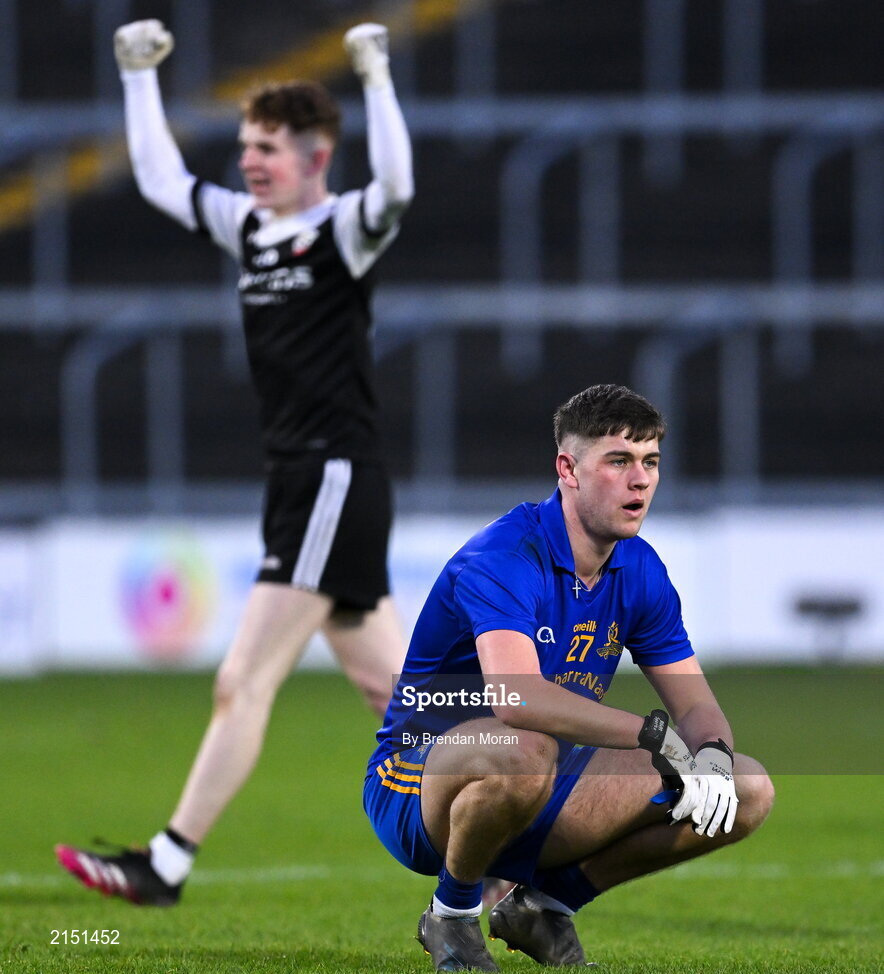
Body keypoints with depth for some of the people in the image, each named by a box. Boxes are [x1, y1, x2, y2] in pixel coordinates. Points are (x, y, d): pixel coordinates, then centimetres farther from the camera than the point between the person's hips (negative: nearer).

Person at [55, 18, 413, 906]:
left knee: (243, 682, -9)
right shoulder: (249, 227, 15)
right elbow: (160, 179, 24)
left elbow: (395, 184, -29)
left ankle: (167, 864, -8)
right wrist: (139, 77, 20)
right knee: (389, 687, 8)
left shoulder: (345, 230, -8)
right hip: (298, 483, 9)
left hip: (337, 482, -9)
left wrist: (375, 76, -29)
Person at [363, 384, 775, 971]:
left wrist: (712, 755, -21)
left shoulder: (640, 571, 2)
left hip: (543, 800, 7)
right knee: (522, 750, -43)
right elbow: (514, 697, -39)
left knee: (747, 791, -7)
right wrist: (654, 735, -40)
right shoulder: (503, 557, -23)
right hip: (418, 791, -7)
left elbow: (697, 706, 4)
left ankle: (544, 903, 7)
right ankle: (452, 915, -12)